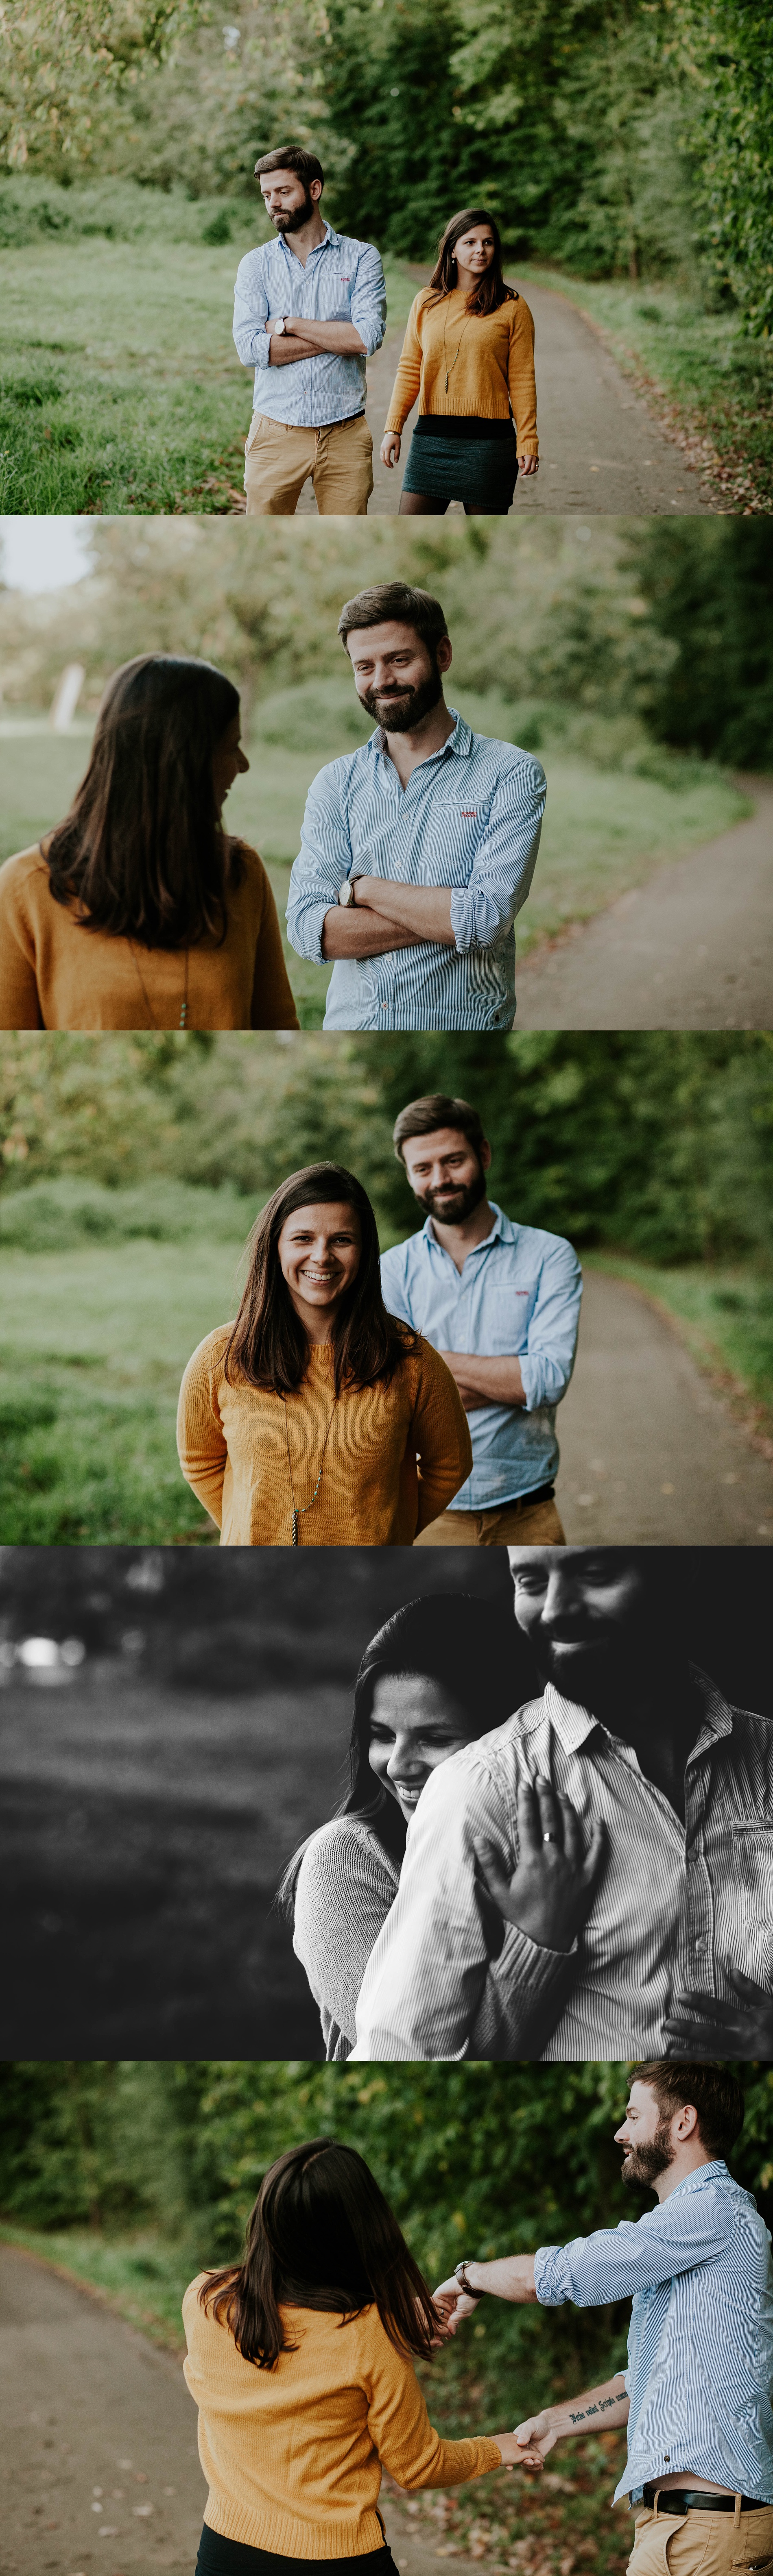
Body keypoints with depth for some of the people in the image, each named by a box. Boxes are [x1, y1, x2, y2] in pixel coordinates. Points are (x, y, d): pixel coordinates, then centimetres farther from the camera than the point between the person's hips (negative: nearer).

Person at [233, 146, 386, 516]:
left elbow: (369, 337, -12)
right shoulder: (255, 265, 7)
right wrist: (338, 337, -9)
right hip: (276, 432, 1)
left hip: (345, 434, -1)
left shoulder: (361, 258, 4)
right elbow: (251, 348, -9)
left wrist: (290, 325, -7)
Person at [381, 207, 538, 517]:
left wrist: (527, 442, -3)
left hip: (489, 442, -2)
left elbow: (522, 380, 2)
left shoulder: (512, 308, 3)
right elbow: (409, 371, 11)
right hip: (431, 436, 2)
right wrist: (393, 428, 3)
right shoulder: (426, 303, 9)